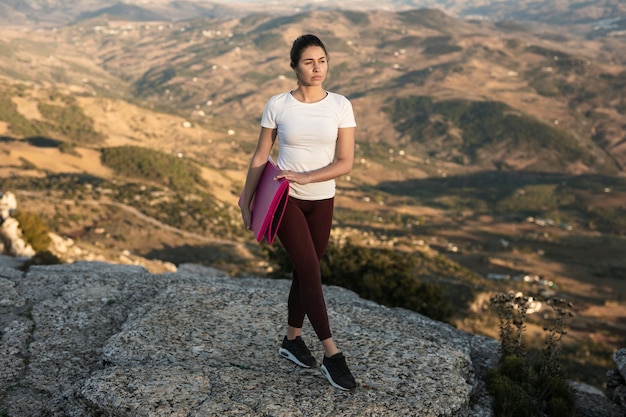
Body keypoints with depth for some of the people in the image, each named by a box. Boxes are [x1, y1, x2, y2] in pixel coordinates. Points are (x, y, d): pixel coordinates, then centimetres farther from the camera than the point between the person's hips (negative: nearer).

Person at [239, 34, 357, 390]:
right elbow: (260, 159, 2)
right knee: (310, 271, -9)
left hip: (322, 201, 2)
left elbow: (346, 162, -9)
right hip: (286, 199, -2)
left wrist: (306, 177, -20)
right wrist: (246, 203, 4)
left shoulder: (341, 105, -4)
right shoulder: (277, 105, -5)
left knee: (306, 272, 13)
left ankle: (292, 339, 32)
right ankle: (332, 354, -4)